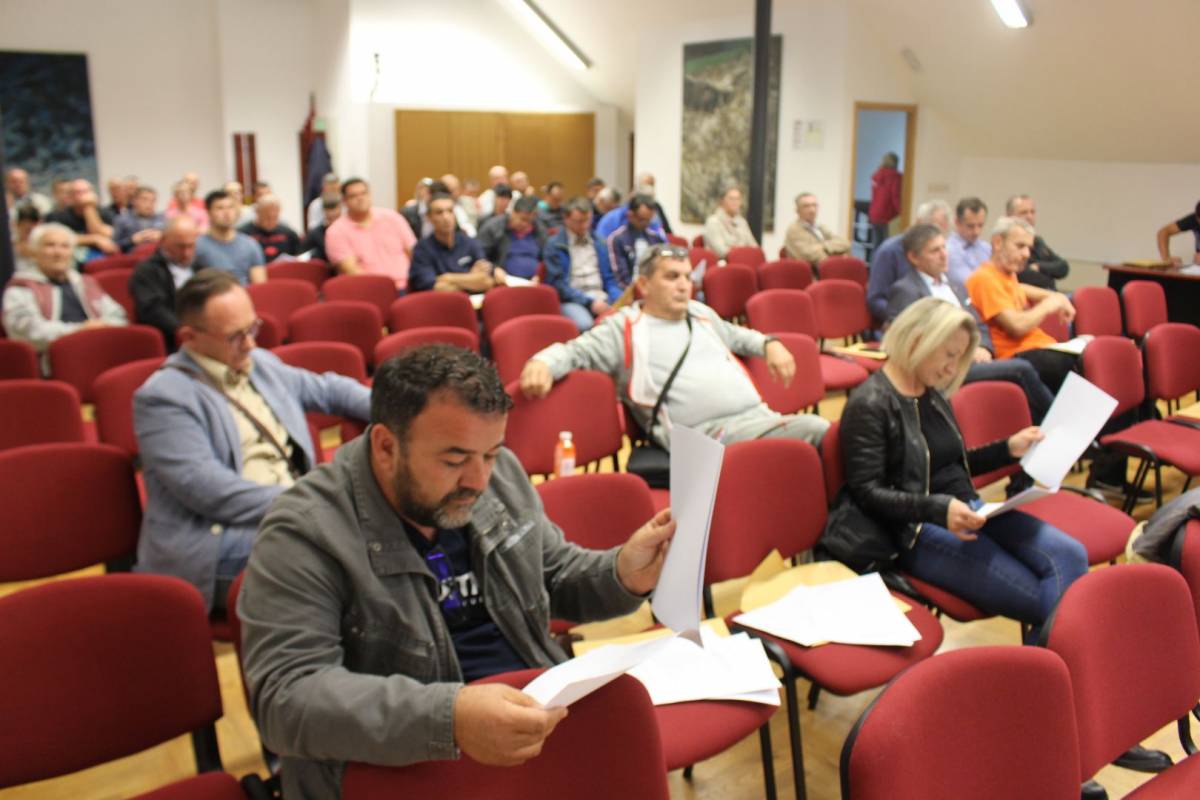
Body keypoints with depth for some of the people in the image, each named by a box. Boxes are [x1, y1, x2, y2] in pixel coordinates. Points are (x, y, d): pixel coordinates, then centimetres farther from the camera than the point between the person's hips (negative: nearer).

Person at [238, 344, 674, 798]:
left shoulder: (501, 475, 3)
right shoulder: (305, 534, -15)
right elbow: (286, 696, -22)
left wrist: (622, 575, -5)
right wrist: (446, 717, -34)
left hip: (541, 721, 6)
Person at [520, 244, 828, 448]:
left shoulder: (700, 312, 26)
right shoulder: (624, 327, 5)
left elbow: (736, 336, 43)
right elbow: (575, 351, -4)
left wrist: (769, 344, 24)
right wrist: (541, 363, -26)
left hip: (761, 416, 8)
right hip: (716, 431, -8)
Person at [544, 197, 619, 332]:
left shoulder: (599, 243, 18)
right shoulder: (555, 245, 3)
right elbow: (558, 284, -3)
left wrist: (618, 299, -2)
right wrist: (590, 302, -13)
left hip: (601, 298, 4)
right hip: (571, 301, -4)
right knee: (584, 324, -38)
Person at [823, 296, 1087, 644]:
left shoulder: (934, 394, 15)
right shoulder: (869, 404, -11)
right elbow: (867, 492, -16)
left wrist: (1008, 449, 13)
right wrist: (938, 509, -27)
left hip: (968, 511, 8)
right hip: (920, 531, -8)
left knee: (1069, 555, -13)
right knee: (1047, 603, -18)